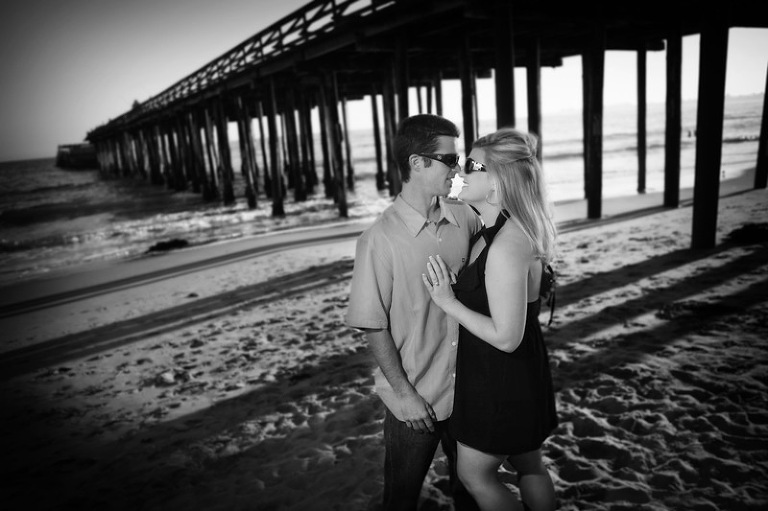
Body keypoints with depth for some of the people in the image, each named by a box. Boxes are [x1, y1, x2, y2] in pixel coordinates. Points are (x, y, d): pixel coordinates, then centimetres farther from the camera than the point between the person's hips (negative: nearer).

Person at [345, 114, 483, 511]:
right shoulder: (380, 239, -19)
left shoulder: (464, 218, -4)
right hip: (415, 399, -4)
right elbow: (373, 327, -14)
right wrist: (405, 393, -12)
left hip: (466, 388, 4)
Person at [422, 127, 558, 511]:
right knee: (529, 465, 25)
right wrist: (458, 283, -4)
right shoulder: (502, 230, 1)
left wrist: (448, 302, -21)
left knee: (474, 473, 13)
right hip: (518, 374, 9)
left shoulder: (506, 246, -29)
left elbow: (506, 337, -27)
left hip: (502, 381, -9)